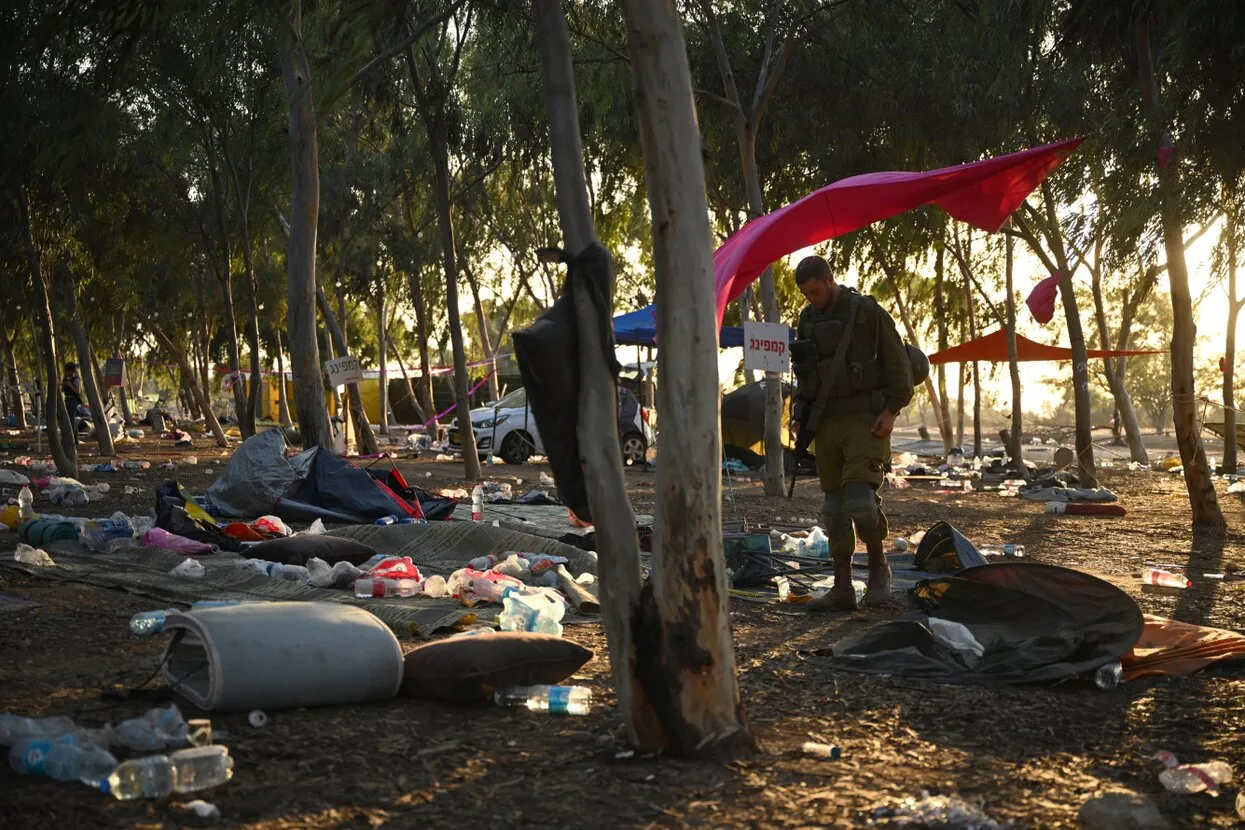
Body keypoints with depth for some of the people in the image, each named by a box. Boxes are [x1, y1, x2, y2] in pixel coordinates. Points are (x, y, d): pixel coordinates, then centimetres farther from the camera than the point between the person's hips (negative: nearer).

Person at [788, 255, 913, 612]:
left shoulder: (868, 312, -5)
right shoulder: (807, 319, 11)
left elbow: (898, 364, -4)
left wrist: (891, 411, -13)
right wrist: (799, 416, 9)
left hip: (865, 421, -6)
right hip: (826, 424, 6)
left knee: (860, 499, -18)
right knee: (835, 507, 5)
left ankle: (878, 565, 6)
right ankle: (843, 589, 9)